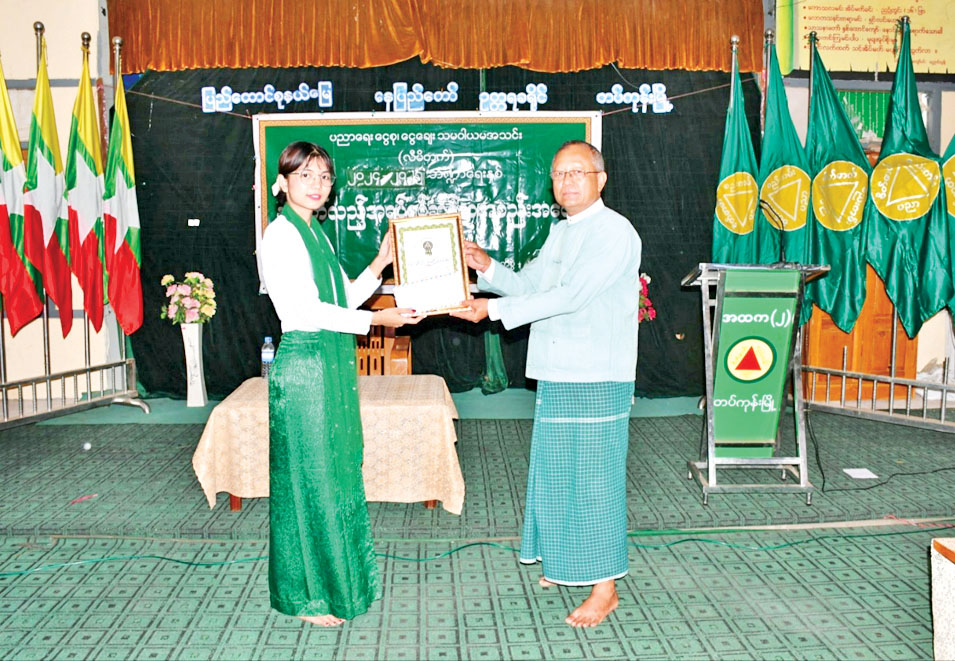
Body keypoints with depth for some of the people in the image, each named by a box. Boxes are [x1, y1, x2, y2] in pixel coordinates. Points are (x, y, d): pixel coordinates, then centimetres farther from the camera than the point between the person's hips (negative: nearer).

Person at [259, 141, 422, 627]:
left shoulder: (317, 235, 16)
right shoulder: (280, 235, -11)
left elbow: (344, 298, 17)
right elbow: (306, 310, -18)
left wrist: (380, 265, 6)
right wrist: (375, 320, -19)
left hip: (333, 366, 9)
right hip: (303, 364, -9)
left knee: (337, 473, 14)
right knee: (307, 476, 0)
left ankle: (335, 579, 28)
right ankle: (304, 595, 14)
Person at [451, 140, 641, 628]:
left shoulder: (614, 232, -13)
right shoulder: (559, 232, 16)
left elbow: (570, 296, -21)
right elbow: (528, 285, 18)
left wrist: (495, 309, -21)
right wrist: (487, 269, 0)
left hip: (598, 377, -8)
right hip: (556, 374, 9)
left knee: (595, 476, -3)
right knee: (556, 470, 16)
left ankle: (605, 586, 8)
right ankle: (564, 563, 33)